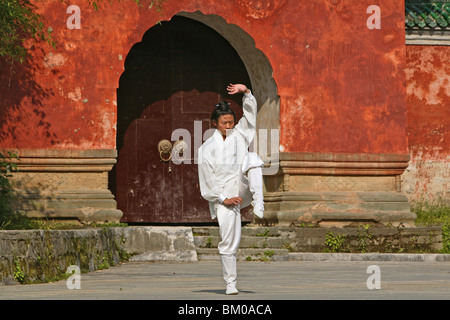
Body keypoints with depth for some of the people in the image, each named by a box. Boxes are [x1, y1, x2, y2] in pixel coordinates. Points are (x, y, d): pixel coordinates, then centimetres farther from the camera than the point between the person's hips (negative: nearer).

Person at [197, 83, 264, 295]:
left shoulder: (239, 134, 9)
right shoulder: (207, 148, -1)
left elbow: (251, 111, 0)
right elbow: (206, 179, -2)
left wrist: (246, 92, -17)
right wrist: (223, 199, -9)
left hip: (242, 188, 2)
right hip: (224, 195, -2)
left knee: (252, 158, -24)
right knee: (229, 241, -7)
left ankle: (258, 205, -31)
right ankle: (230, 283, 7)